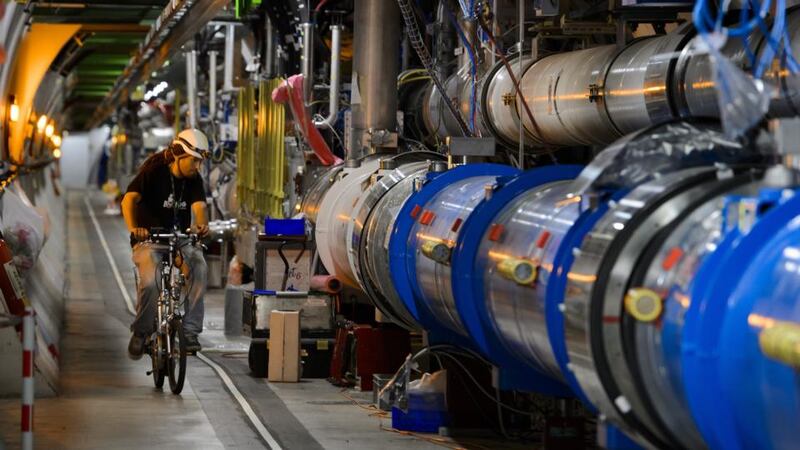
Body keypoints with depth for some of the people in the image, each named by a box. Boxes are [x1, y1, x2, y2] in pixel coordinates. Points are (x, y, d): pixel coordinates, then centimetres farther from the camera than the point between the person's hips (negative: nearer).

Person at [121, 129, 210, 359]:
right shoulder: (154, 172, -10)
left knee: (199, 269, -27)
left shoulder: (193, 179, 4)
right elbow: (129, 199, -21)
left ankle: (190, 330, -22)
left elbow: (199, 205, -11)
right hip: (149, 239, -4)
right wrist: (133, 228, -40)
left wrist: (202, 224, -36)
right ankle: (141, 332, -5)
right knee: (150, 281, -30)